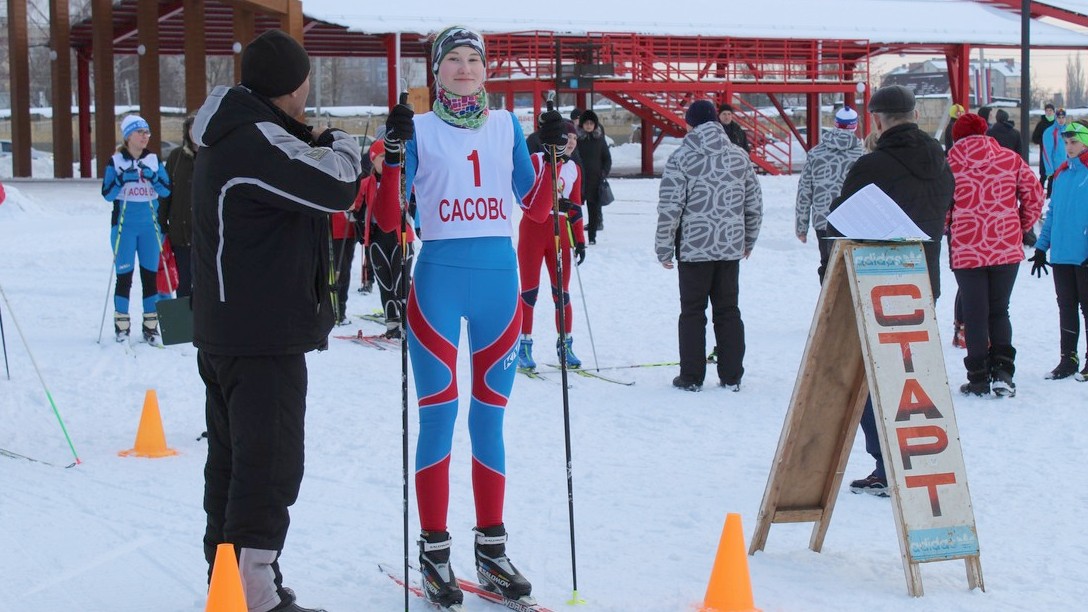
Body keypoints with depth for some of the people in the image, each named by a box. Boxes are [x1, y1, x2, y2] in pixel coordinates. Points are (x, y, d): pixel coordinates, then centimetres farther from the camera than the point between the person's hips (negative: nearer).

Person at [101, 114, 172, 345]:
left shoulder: (154, 159, 7)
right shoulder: (116, 161, 0)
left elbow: (166, 191, 2)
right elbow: (107, 194, -5)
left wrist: (153, 178, -15)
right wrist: (122, 180, -20)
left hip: (150, 225, 2)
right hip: (124, 225, -2)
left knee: (150, 275, 2)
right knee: (124, 275, -1)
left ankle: (151, 326, 8)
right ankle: (121, 325, 9)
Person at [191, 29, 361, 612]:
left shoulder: (227, 139, 13)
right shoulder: (258, 141, -20)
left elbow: (292, 180, 20)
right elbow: (337, 189, -20)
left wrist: (316, 144, 3)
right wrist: (341, 144, -1)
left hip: (222, 331, 10)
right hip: (265, 338, -10)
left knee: (231, 459, 17)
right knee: (270, 466, -6)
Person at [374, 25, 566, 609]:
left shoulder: (505, 125, 10)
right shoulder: (419, 129, 1)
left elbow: (537, 209, 8)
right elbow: (388, 219, -6)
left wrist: (553, 153, -3)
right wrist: (393, 155, -19)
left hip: (500, 278, 3)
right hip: (439, 280, -3)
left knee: (490, 418, 8)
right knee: (439, 416, -2)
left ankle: (491, 547, 15)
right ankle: (434, 551, 5)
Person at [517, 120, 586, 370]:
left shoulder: (574, 169, 9)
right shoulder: (536, 161, -5)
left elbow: (575, 207, 13)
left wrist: (580, 241, 8)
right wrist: (556, 202, -31)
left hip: (560, 233, 4)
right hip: (533, 230, -4)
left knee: (562, 291, 5)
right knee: (529, 291, 1)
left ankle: (565, 344, 13)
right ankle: (524, 346, 7)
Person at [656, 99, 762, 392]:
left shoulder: (681, 158, -9)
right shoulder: (740, 157, 4)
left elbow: (670, 208, -12)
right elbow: (754, 204, 10)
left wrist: (664, 248, -4)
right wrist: (749, 240, 23)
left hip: (694, 247, -4)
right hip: (731, 247, 4)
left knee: (693, 312, 5)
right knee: (728, 310, 11)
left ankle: (691, 376, 6)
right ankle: (731, 376, 13)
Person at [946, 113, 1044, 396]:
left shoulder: (949, 164, -3)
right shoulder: (1011, 159, 2)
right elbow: (1034, 195, 1)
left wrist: (947, 229, 19)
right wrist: (1022, 227, 15)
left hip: (966, 250, -2)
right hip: (1007, 248, 2)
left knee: (974, 313, 6)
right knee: (999, 311, 14)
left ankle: (979, 379, 6)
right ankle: (1002, 371, 1)